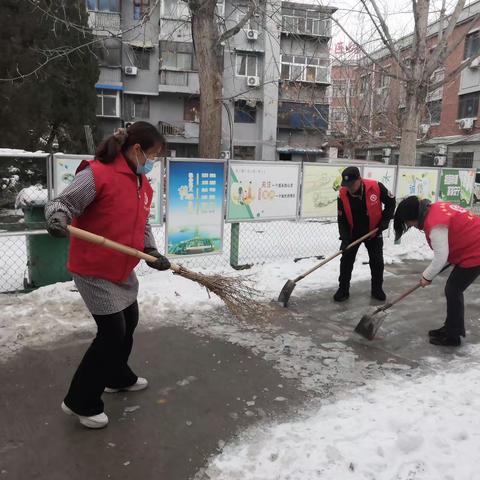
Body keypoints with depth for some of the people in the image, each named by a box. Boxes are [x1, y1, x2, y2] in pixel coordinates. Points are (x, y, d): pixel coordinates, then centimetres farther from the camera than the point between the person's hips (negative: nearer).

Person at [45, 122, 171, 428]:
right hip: (94, 269, -9)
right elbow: (61, 203, -17)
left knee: (129, 321, 21)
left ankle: (118, 377, 45)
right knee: (113, 331, -6)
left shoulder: (143, 183, 8)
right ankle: (80, 401, 12)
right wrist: (58, 219, -38)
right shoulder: (98, 173, -19)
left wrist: (151, 251, 1)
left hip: (123, 269, 9)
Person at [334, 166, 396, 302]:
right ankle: (343, 289, 12)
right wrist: (345, 237, -22)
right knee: (346, 260, -2)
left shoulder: (376, 187, -25)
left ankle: (377, 289, 23)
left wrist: (384, 222, -12)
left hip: (373, 231, 0)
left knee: (377, 261, 5)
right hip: (352, 232, 1)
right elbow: (341, 218, -12)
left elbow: (391, 202, -8)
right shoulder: (342, 194, -20)